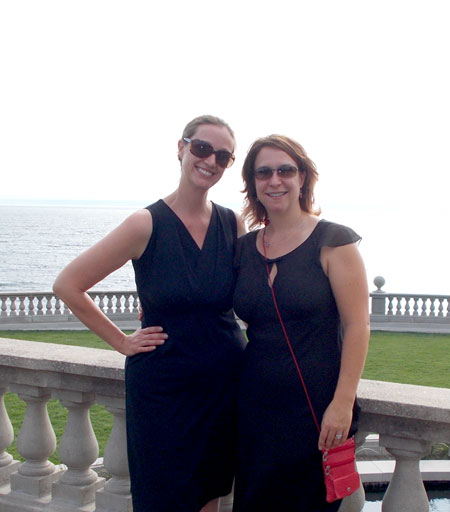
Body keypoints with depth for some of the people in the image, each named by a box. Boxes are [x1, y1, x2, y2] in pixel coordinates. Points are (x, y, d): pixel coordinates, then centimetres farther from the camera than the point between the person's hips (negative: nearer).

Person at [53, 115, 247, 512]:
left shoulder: (234, 224, 0)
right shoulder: (147, 224, -13)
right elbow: (68, 285, -9)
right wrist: (122, 341, -7)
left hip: (226, 385, 4)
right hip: (163, 386, -4)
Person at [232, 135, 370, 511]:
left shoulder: (332, 240, -8)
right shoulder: (244, 247, 7)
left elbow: (357, 325, -11)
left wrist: (342, 403, -16)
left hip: (317, 410, -4)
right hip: (256, 407, 5)